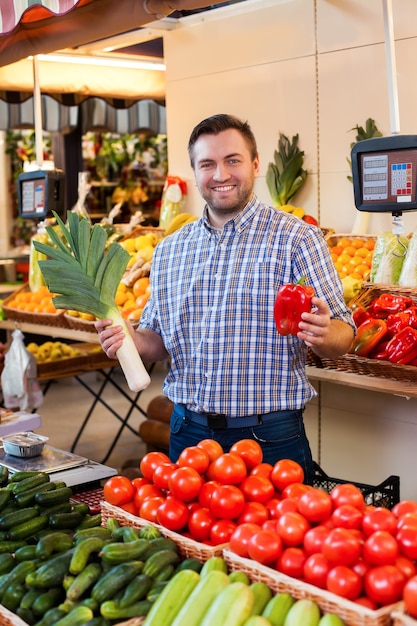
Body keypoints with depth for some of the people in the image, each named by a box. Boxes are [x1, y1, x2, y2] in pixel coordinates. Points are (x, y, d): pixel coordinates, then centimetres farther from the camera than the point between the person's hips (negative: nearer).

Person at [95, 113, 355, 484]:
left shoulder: (298, 238, -6)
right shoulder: (169, 251, 9)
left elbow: (343, 337, -7)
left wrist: (322, 335, -29)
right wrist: (129, 341, -5)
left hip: (269, 439, -4)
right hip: (188, 434, 4)